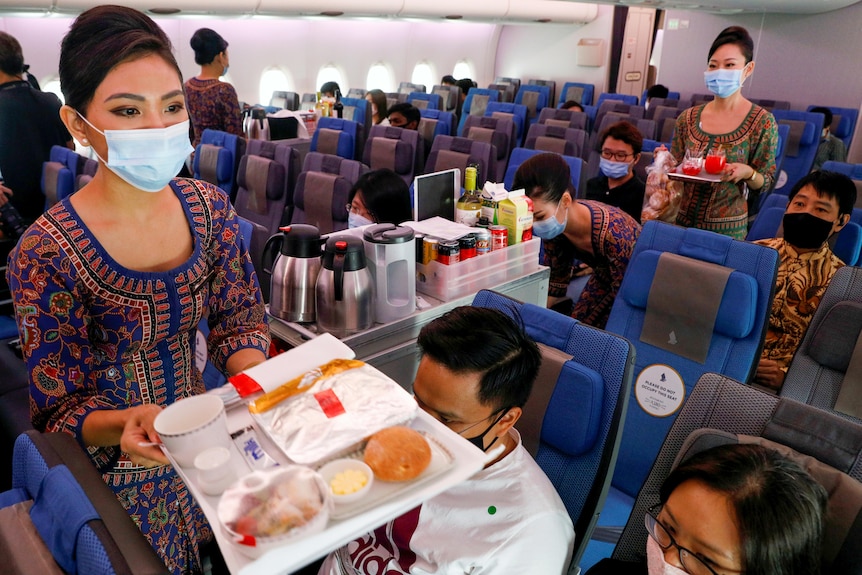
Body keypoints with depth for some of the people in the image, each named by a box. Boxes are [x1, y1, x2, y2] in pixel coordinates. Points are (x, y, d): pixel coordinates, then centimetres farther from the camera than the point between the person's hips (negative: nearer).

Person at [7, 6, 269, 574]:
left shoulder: (209, 208, -11)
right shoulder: (47, 254, -23)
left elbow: (240, 318, -3)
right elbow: (61, 406, -15)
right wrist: (125, 425, -36)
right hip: (119, 476, -4)